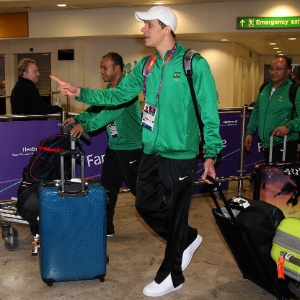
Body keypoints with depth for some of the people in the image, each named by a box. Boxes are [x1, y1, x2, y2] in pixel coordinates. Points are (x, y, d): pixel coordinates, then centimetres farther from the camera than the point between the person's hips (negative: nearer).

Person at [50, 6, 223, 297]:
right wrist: (80, 92, -2)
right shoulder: (145, 66, 8)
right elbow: (118, 94, 8)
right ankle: (187, 238, 40)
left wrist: (210, 155, -13)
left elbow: (209, 113, -11)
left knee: (175, 215, 5)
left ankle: (171, 276, 26)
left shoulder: (194, 64, -11)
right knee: (146, 205, 16)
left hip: (179, 155, -7)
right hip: (151, 152, 7)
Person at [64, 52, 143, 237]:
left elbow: (112, 111, -30)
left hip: (131, 146, -9)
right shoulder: (109, 88, 12)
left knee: (137, 187, 2)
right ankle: (106, 228, 22)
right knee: (108, 187, 11)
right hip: (114, 145, 9)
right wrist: (78, 118, -4)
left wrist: (86, 126, -35)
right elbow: (97, 108, 11)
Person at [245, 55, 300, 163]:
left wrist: (289, 126, -32)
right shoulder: (264, 89, 11)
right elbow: (256, 112, 20)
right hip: (265, 144, 6)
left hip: (284, 145, -6)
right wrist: (250, 132, 15)